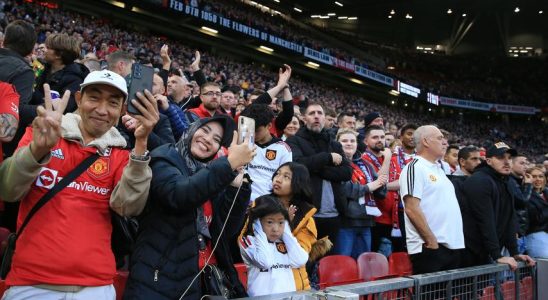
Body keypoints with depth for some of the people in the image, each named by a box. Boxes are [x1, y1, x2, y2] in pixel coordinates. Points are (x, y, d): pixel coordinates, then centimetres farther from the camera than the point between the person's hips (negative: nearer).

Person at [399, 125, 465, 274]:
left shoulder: (439, 169, 19)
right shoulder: (414, 168, -9)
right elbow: (412, 209, -18)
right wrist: (432, 241, -17)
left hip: (452, 246, 9)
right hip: (429, 249, -9)